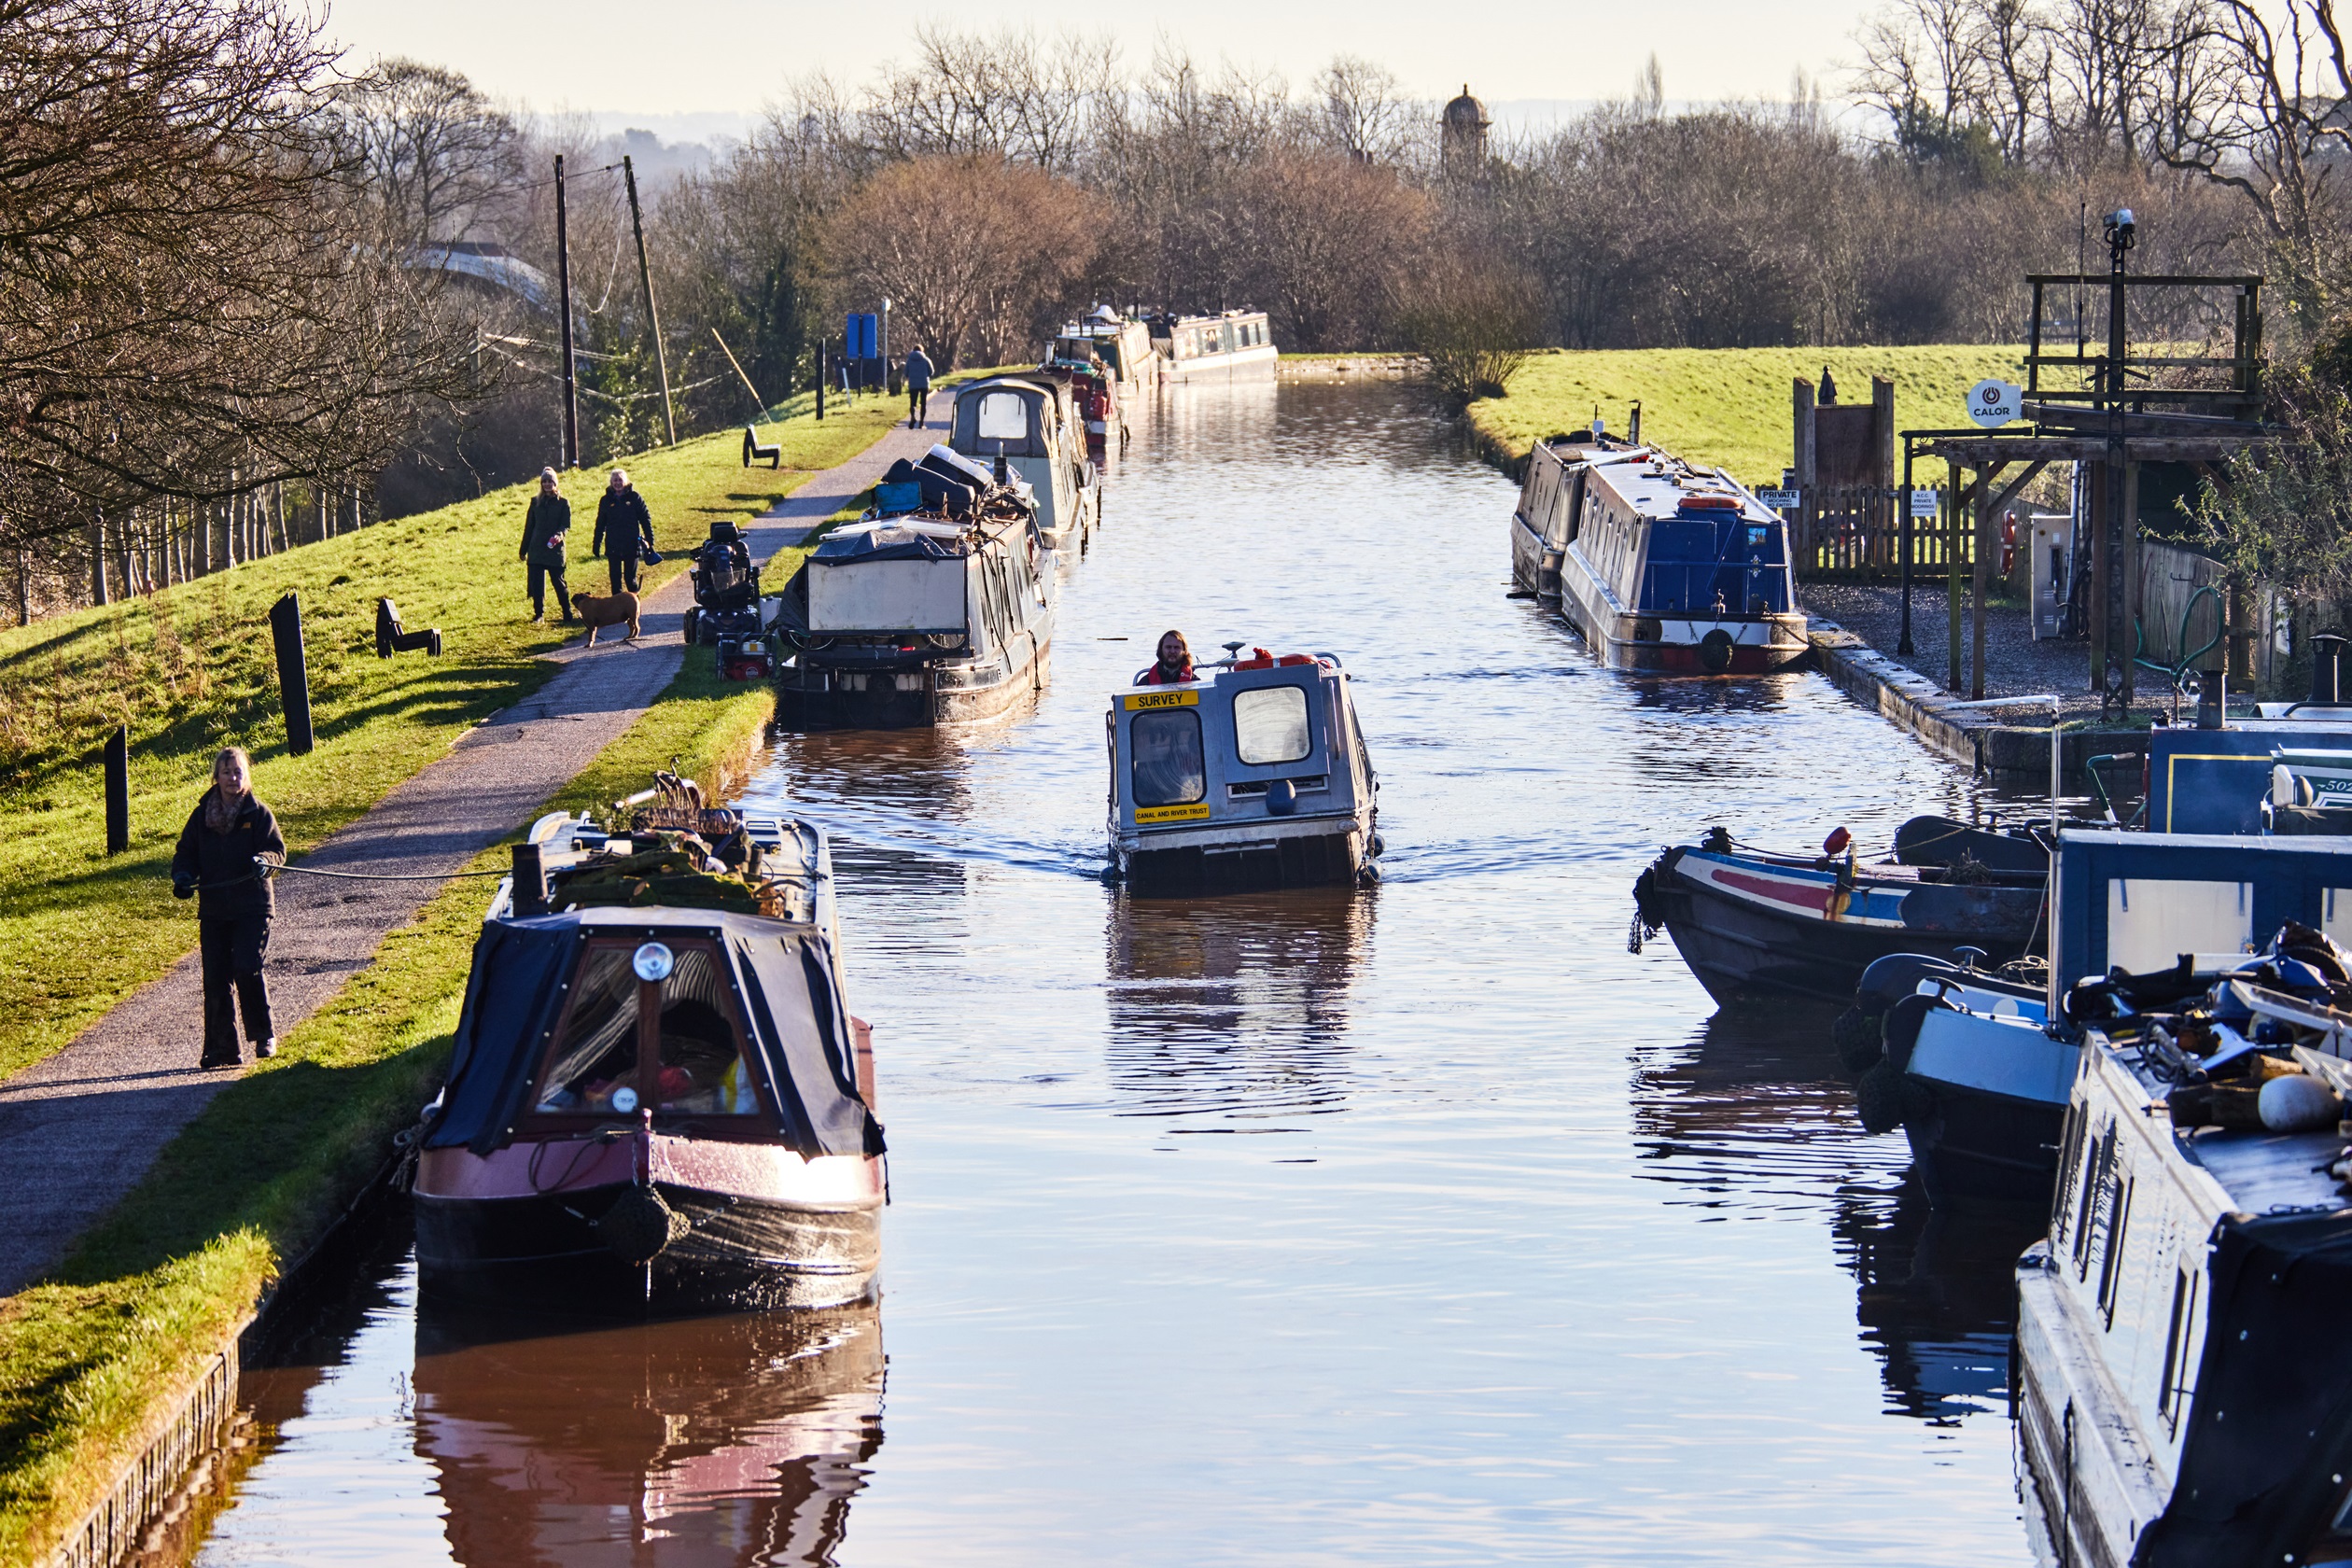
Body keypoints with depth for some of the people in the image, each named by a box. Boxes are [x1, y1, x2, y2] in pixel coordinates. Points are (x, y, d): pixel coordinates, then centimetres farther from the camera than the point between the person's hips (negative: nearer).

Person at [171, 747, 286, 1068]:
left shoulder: (258, 813, 2)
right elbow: (186, 853, 13)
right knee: (216, 979, 1)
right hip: (213, 910, 3)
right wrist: (183, 876, -8)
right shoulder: (201, 816, 10)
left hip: (253, 908, -3)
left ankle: (264, 1035, 2)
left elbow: (277, 850, -2)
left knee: (247, 969, -16)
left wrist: (264, 860, -25)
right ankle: (221, 1049, 8)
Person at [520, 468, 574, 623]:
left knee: (559, 583, -3)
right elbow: (529, 527, 14)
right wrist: (524, 549, 13)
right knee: (537, 584, 0)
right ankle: (539, 613, 11)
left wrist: (560, 534, -26)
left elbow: (567, 525, -3)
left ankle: (567, 614, 7)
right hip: (536, 550, 3)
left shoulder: (563, 503, 3)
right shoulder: (536, 502, 12)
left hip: (555, 550, -3)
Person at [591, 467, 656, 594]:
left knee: (630, 579, 3)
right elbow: (600, 524, 11)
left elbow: (645, 519, 2)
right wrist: (596, 544, 10)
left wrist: (650, 541, -2)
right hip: (613, 547, 2)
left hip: (631, 545, -2)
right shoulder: (606, 500, 5)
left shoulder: (634, 497, 0)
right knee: (615, 579, 2)